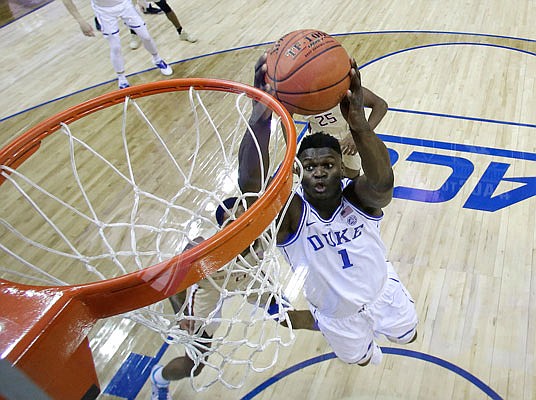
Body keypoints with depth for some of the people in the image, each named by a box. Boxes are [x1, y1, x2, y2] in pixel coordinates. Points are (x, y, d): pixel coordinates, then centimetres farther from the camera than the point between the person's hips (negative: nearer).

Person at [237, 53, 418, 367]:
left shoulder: (359, 195, -30)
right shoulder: (289, 213, -33)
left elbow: (383, 182, -55)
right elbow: (251, 187, -56)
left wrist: (359, 123, -75)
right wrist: (260, 118, -73)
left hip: (382, 292, 1)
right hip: (337, 316, -1)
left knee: (408, 335, 29)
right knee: (364, 358, 27)